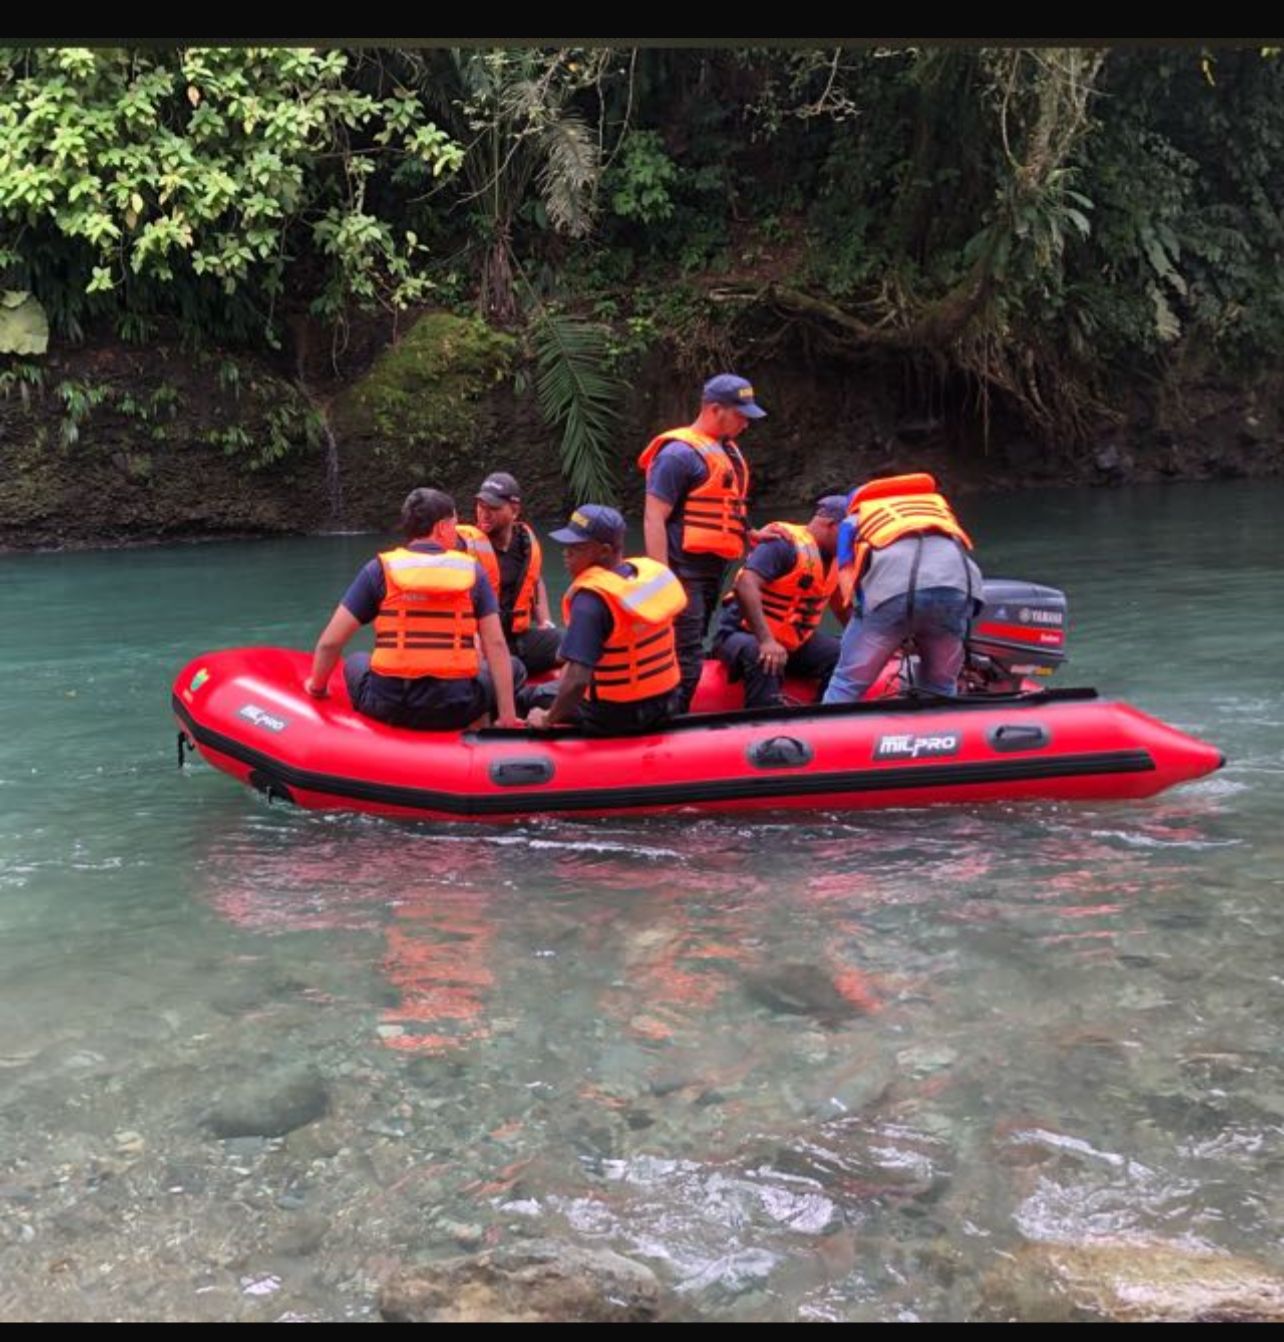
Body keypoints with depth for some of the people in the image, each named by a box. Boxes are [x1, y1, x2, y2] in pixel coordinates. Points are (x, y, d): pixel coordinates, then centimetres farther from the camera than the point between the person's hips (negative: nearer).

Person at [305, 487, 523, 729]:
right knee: (513, 668, 23)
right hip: (455, 712, -1)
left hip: (390, 707, 1)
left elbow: (329, 643, 0)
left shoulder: (380, 568, 2)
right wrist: (508, 718, 0)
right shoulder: (471, 570, 4)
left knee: (356, 662, 33)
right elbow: (496, 645, -2)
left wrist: (317, 687, 19)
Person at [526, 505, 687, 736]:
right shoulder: (654, 572, -5)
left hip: (616, 716, -6)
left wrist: (547, 719, -18)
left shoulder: (590, 600, -25)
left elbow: (577, 680, -32)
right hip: (665, 704, 7)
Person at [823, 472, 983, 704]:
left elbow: (847, 580, 19)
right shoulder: (937, 503, 42)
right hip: (957, 582, 3)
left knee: (847, 685, 9)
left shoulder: (853, 519, 32)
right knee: (941, 688, 20)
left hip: (892, 588, -3)